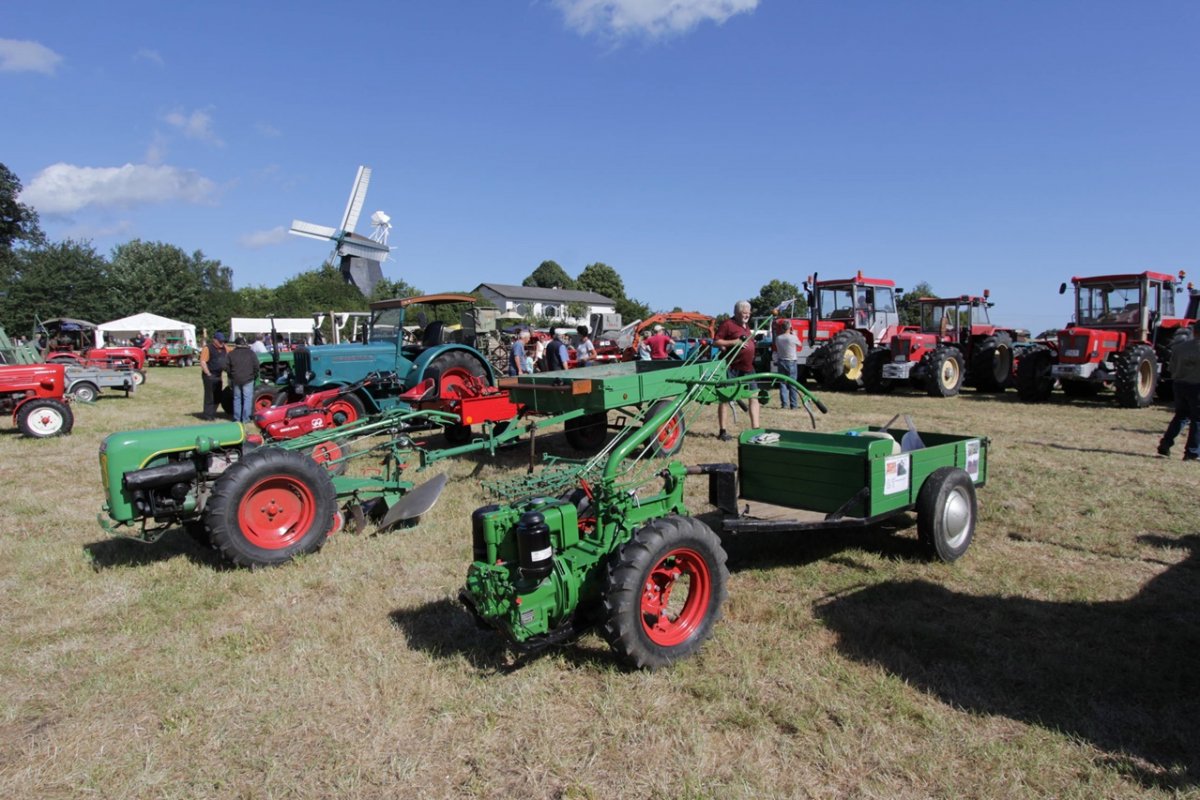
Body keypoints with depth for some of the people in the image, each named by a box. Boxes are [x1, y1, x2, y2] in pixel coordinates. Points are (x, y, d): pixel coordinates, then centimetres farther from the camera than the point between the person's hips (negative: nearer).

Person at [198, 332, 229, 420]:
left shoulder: (223, 348, 9)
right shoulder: (207, 348, -12)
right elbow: (203, 362, -17)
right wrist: (209, 374, -20)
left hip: (218, 376, 8)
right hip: (209, 376, -8)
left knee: (217, 397, 12)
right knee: (209, 396, -4)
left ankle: (212, 414, 22)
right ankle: (207, 415, 3)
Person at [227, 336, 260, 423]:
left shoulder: (231, 354, 4)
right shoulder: (250, 353, -4)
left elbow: (228, 368, 5)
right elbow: (256, 366, -6)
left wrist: (231, 378, 17)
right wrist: (255, 376, 9)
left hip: (236, 380, 3)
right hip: (248, 380, -3)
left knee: (237, 398, 12)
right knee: (247, 398, 1)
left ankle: (236, 418, 14)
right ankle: (245, 418, -3)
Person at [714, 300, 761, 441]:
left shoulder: (746, 326, 17)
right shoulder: (728, 324, -8)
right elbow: (716, 341, -12)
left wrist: (752, 339, 11)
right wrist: (734, 342, -19)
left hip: (747, 367, 8)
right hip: (732, 367, -8)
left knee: (754, 396, 5)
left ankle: (755, 428, 10)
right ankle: (722, 431, 5)